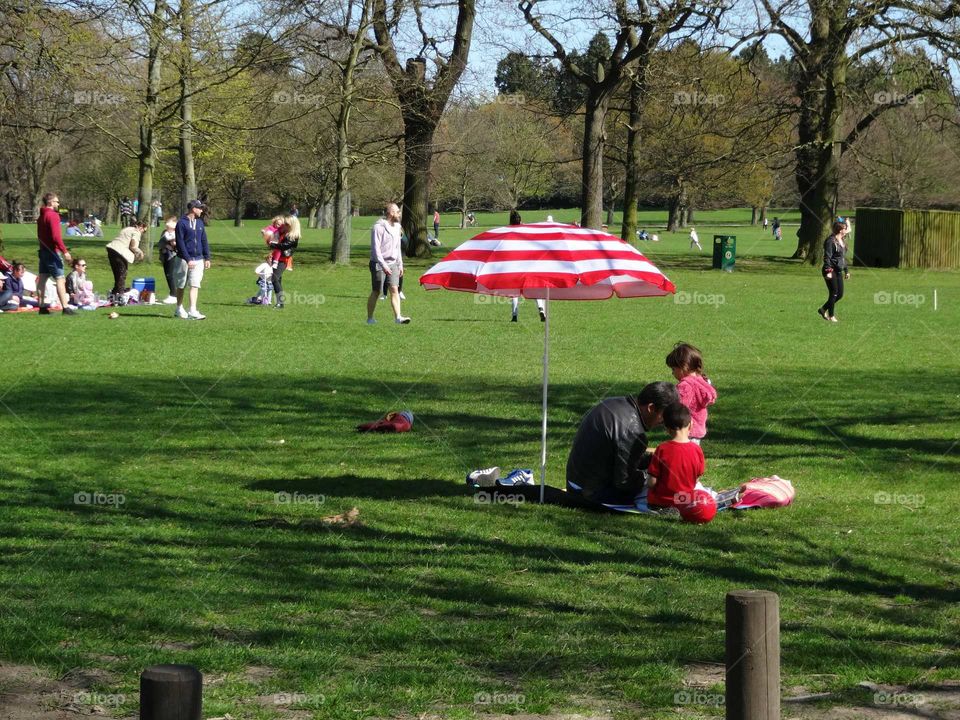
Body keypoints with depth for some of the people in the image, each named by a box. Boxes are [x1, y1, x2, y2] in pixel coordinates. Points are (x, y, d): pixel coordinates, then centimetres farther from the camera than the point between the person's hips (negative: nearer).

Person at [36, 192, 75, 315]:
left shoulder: (41, 216, 14)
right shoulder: (52, 215, -15)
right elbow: (56, 236, -23)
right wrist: (65, 251, -23)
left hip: (43, 250, 10)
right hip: (52, 251, -10)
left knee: (42, 278, 9)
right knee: (60, 279, -10)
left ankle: (42, 307, 13)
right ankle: (65, 308, -15)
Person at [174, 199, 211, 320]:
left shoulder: (199, 223, 11)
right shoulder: (182, 223, -8)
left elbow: (204, 241, 15)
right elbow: (180, 243, -12)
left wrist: (207, 258, 8)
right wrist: (188, 260, -18)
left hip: (198, 259, 5)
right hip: (184, 259, -4)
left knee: (195, 285, -5)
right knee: (181, 285, 7)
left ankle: (193, 311, -10)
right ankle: (179, 309, 20)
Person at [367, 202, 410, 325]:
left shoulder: (396, 227, 12)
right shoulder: (378, 227, -13)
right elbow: (375, 249, -18)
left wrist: (400, 265, 16)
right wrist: (383, 265, -24)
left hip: (392, 264, 6)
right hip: (379, 264, -6)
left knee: (395, 289, -6)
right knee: (376, 292, 1)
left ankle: (398, 317, -14)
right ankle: (370, 318, 12)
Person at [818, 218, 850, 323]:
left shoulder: (842, 241, 14)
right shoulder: (831, 241, -14)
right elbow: (827, 257, -18)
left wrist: (846, 271, 22)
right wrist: (828, 271, -24)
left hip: (838, 271, 9)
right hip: (831, 271, -9)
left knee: (840, 294, 9)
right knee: (834, 294, -3)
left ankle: (823, 309, 23)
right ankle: (831, 316, 10)